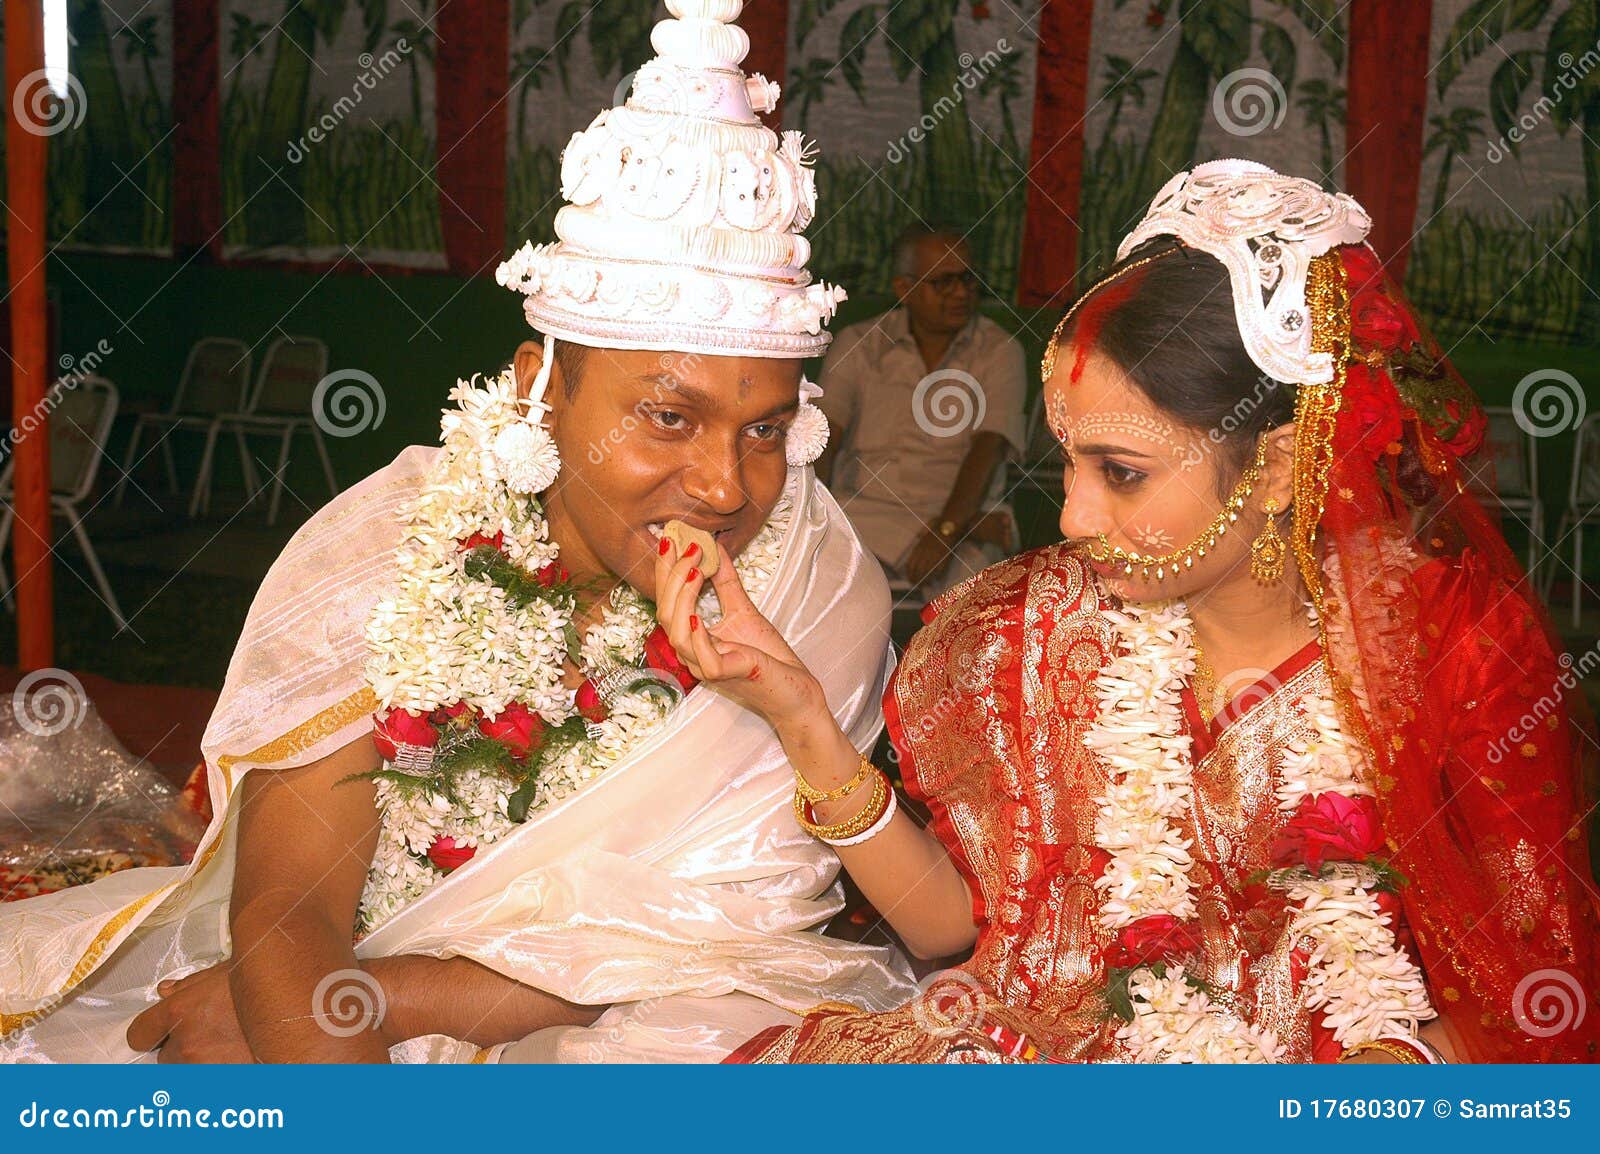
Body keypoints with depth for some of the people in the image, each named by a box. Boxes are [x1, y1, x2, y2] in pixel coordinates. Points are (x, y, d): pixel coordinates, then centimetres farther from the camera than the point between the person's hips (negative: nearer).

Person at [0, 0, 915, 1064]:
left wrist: (361, 1001, -20)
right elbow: (286, 903, -15)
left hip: (637, 1034, 1)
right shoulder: (384, 548, -12)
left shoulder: (822, 595, -13)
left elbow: (712, 936, -14)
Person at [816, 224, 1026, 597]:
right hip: (864, 508, 1)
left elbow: (987, 450, -8)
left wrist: (948, 528, -23)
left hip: (961, 512, -1)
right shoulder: (858, 345, 8)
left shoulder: (999, 351, 4)